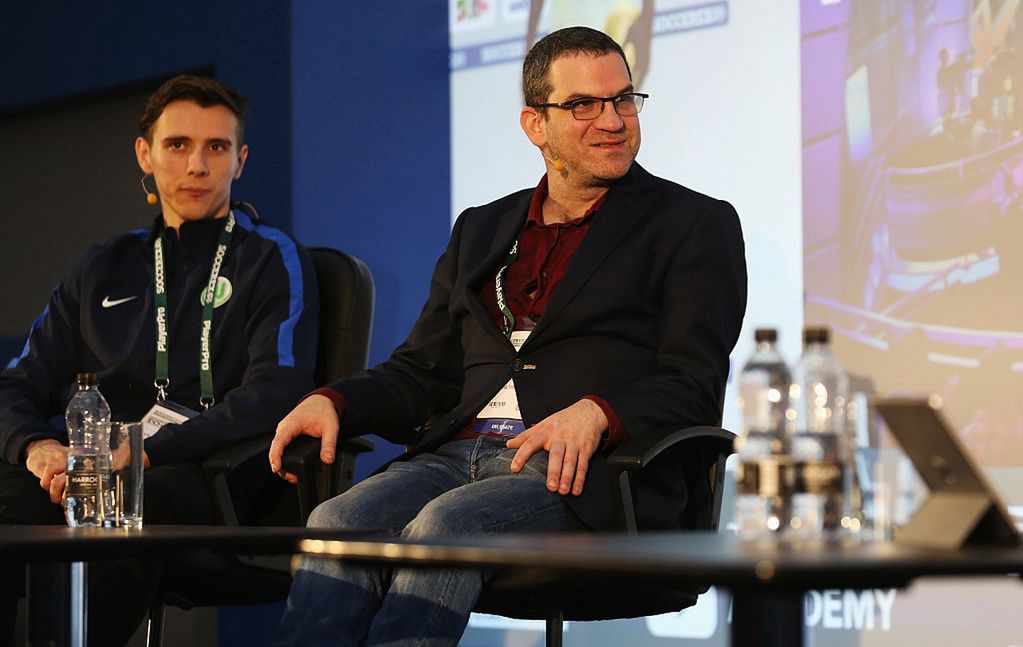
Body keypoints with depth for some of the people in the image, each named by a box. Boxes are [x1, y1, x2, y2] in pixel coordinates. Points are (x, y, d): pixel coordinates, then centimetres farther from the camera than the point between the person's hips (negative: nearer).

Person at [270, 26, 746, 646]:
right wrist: (332, 402, 0)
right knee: (338, 520, -26)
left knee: (446, 526, -34)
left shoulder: (696, 224, 9)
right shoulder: (482, 230, 25)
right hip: (461, 454, 5)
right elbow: (422, 370, 22)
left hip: (589, 473, -4)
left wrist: (596, 414, -22)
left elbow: (694, 386, -2)